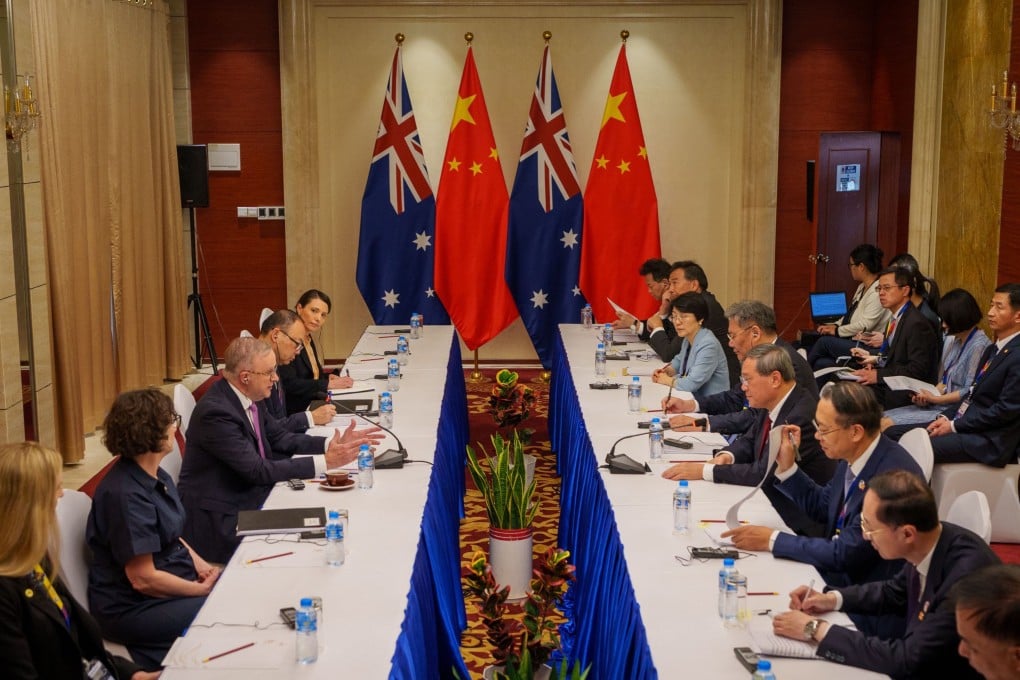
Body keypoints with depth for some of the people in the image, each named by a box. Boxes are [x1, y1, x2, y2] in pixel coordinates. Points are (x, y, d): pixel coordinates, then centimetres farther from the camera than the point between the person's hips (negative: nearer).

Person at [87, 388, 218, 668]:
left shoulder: (158, 477, 5)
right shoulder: (125, 495, -24)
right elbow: (143, 579, -22)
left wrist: (200, 564, 0)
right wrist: (204, 589, -13)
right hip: (133, 608, -9)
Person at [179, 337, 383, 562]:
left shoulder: (248, 398, 2)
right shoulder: (216, 412, -24)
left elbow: (279, 438, 11)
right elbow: (259, 470, -25)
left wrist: (333, 443, -3)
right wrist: (324, 462, -25)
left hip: (250, 497, 8)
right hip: (218, 519, -8)